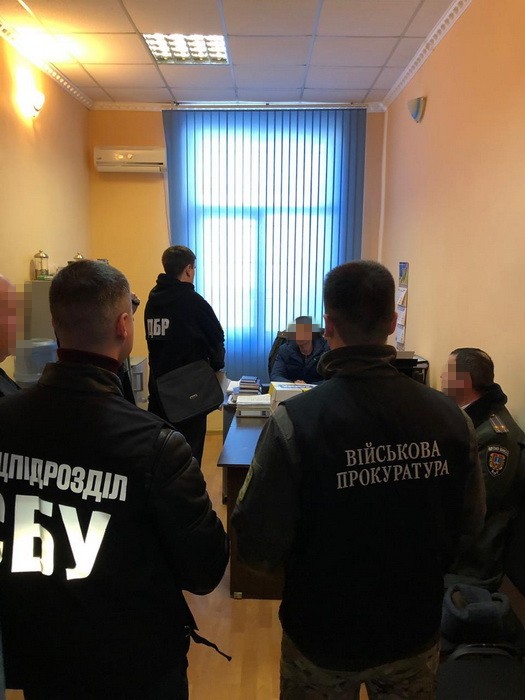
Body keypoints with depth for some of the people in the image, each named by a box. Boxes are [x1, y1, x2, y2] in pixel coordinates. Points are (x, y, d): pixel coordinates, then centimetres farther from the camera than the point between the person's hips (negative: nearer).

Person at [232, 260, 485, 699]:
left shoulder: (295, 421, -28)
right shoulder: (448, 416, -18)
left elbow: (259, 547, -22)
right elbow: (470, 523, -4)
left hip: (323, 634, -2)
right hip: (417, 632, 3)